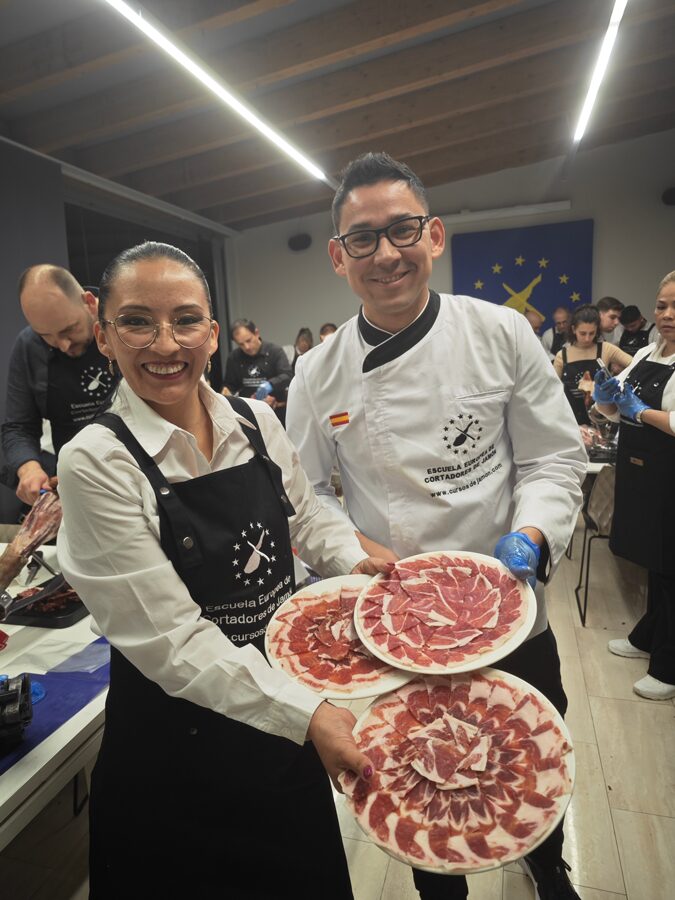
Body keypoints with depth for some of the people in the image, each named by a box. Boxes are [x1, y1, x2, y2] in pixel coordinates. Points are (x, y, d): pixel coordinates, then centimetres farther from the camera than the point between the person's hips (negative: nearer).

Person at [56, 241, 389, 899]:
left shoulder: (256, 422, -6)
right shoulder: (97, 462, -20)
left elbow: (304, 516, 11)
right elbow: (171, 639, -21)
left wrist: (353, 560, -8)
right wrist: (305, 713, -25)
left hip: (284, 710, 5)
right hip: (177, 740, -4)